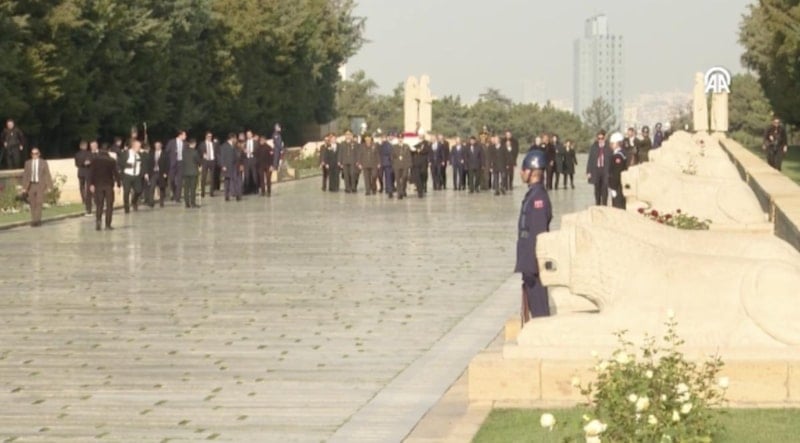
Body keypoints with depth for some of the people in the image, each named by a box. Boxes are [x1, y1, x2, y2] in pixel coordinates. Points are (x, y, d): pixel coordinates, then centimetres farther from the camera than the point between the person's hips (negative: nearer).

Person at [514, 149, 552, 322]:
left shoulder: (538, 197, -18)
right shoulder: (532, 194, 12)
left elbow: (539, 234, -22)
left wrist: (530, 266, -22)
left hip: (534, 262, -10)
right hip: (529, 262, 10)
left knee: (538, 306, -4)